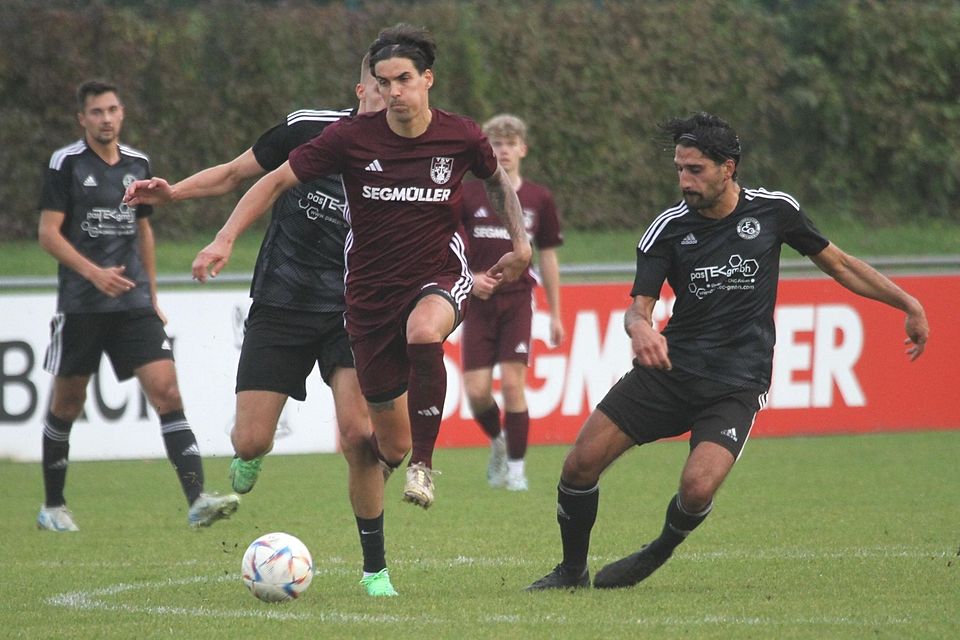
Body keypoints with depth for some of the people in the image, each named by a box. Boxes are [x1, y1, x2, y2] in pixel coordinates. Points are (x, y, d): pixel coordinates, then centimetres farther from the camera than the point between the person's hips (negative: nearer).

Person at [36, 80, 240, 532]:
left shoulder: (138, 164, 10)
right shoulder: (66, 164, -4)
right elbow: (48, 233, -9)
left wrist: (152, 296, 19)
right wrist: (95, 273, -21)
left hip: (133, 304, 3)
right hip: (80, 304, -3)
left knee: (167, 392, -11)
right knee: (67, 403, 7)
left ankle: (197, 501, -19)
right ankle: (53, 507, 24)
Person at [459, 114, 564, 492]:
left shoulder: (538, 199, 5)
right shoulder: (468, 195, 1)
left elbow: (548, 257, 12)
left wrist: (555, 314, 11)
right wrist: (468, 277, -14)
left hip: (517, 301, 0)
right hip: (479, 302, 0)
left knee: (513, 382, -11)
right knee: (476, 390, -6)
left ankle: (516, 467, 0)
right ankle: (497, 440, 25)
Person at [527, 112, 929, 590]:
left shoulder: (775, 210, -1)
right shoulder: (667, 229, -1)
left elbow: (838, 265, 12)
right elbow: (639, 304, -5)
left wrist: (909, 305, 11)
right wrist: (640, 328, -30)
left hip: (737, 385, -2)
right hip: (669, 369, 2)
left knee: (697, 488, -24)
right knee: (581, 462, -8)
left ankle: (659, 553, 9)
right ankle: (572, 570, 15)